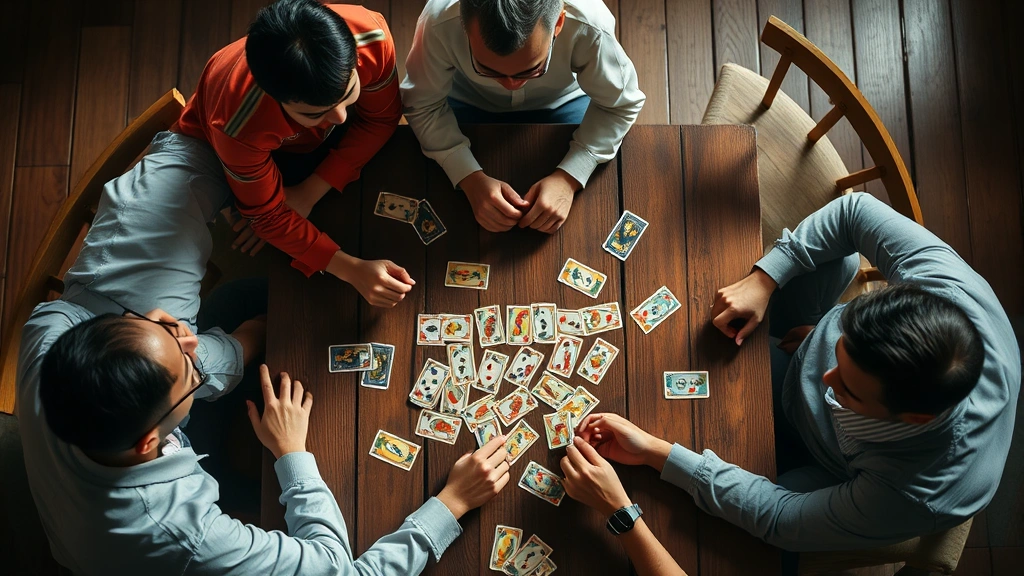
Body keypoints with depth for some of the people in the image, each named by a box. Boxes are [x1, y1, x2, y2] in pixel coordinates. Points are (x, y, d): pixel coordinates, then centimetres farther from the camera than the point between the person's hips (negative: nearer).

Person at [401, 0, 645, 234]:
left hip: (560, 102, 0)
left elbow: (620, 105, -21)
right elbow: (423, 105, -21)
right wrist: (470, 177, -35)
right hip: (470, 102, 1)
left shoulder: (588, 24, -37)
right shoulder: (439, 21, -37)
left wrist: (569, 177, -33)